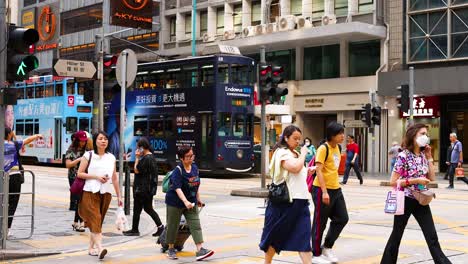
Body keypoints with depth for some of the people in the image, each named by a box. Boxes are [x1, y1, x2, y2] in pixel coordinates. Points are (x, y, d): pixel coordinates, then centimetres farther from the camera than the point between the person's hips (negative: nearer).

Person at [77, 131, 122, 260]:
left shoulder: (111, 157, 11)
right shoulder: (88, 155, 0)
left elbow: (115, 178, 14)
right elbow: (80, 173, -3)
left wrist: (119, 196, 13)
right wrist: (96, 177, -13)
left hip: (106, 193, 4)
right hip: (90, 192, -4)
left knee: (99, 221, 9)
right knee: (95, 219, -14)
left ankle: (91, 248, 19)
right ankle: (100, 248, -25)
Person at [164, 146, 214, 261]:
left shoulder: (195, 168, 1)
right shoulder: (178, 171, -20)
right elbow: (178, 188, -32)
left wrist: (198, 198, 18)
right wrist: (185, 202, -44)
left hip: (191, 202, 6)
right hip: (175, 202, -5)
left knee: (195, 224, -5)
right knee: (173, 226, 7)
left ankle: (200, 250, -9)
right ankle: (171, 249, 24)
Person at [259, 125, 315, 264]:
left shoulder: (296, 154, 17)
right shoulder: (282, 153, -9)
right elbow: (295, 168, -25)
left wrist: (308, 172, 9)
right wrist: (303, 154, -11)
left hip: (300, 200, 7)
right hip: (284, 200, -7)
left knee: (303, 236, -2)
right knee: (276, 236, 6)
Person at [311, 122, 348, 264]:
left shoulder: (337, 148, 10)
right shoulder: (323, 149, -15)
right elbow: (319, 170, -19)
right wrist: (324, 191, -24)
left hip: (335, 189, 8)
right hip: (322, 189, -8)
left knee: (342, 218, 9)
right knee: (320, 223, 1)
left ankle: (327, 247, 23)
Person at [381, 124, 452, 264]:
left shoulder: (423, 155, 6)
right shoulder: (403, 156, -13)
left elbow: (432, 178, 4)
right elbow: (393, 181, -14)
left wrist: (429, 157, 1)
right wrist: (416, 180, -20)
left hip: (421, 201, 5)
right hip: (405, 201, -5)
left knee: (432, 236, 2)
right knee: (397, 235, 9)